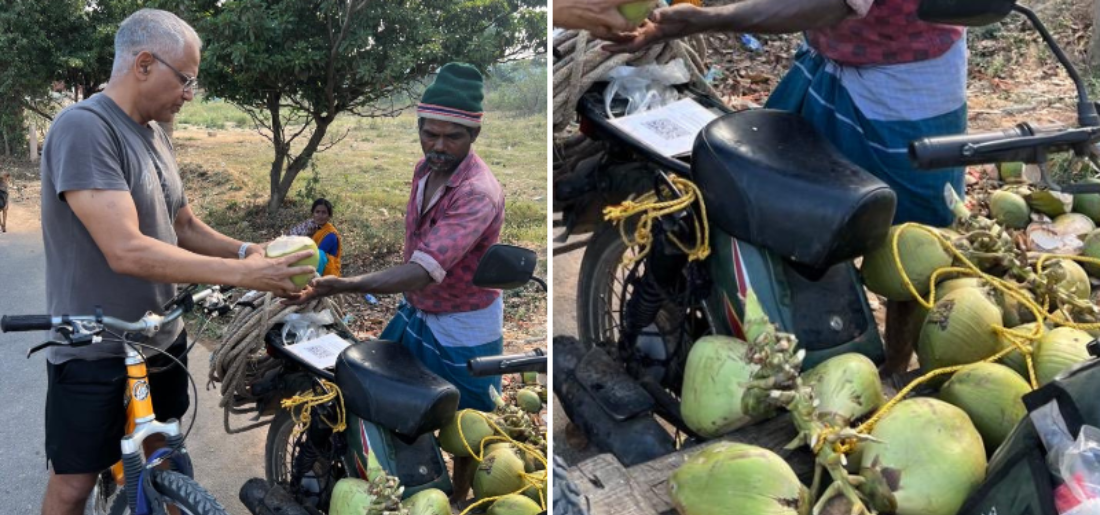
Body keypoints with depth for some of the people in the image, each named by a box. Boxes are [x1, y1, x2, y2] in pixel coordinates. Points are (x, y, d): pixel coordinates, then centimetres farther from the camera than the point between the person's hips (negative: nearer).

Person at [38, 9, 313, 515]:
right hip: (95, 351, -8)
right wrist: (242, 274, -29)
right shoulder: (83, 128, -22)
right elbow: (127, 251, -30)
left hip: (162, 339, 8)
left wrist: (246, 251, -7)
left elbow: (184, 227, 12)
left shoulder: (154, 133, 7)